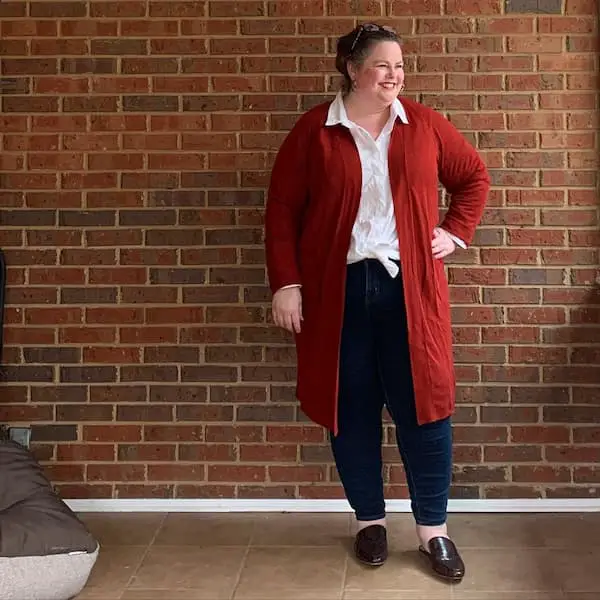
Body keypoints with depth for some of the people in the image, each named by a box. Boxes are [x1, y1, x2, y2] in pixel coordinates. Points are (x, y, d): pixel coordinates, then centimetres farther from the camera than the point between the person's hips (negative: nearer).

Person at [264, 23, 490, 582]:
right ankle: (369, 519, 25)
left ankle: (433, 528, 16)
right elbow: (282, 209, -1)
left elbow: (474, 175, 18)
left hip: (408, 286, 1)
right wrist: (285, 284, -8)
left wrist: (457, 231, 5)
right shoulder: (314, 129, -1)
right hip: (338, 288, -1)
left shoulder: (424, 124, 4)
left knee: (422, 404, 2)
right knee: (351, 406, 7)